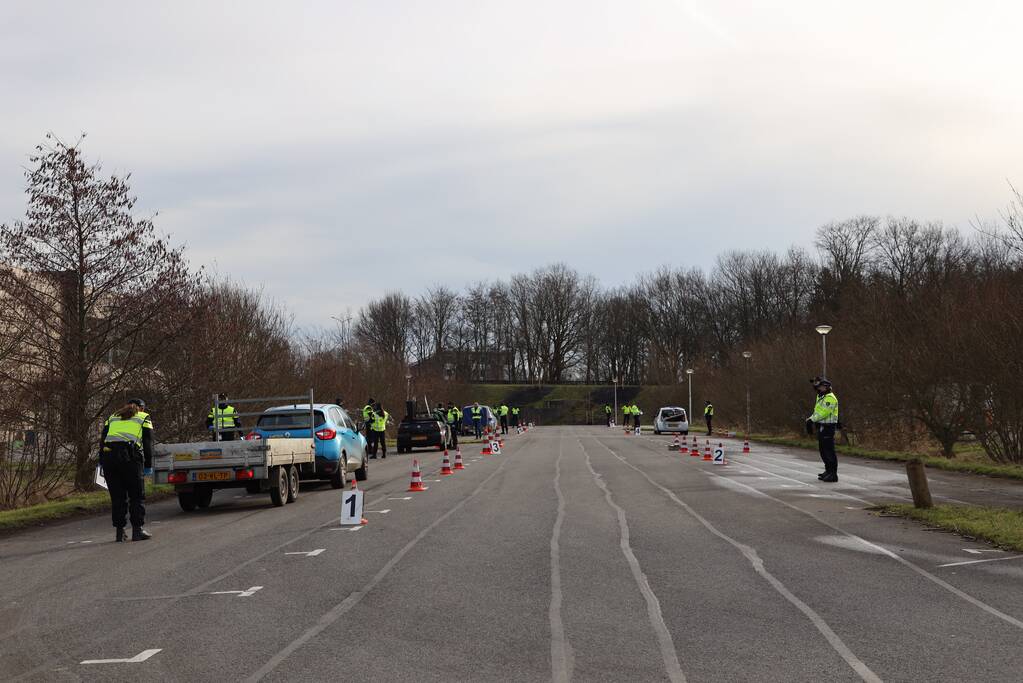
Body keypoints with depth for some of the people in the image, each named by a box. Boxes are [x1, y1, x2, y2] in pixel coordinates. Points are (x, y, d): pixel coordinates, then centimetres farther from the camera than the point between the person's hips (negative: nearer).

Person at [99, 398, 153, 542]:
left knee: (117, 497, 9)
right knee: (137, 495, 5)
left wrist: (102, 462, 16)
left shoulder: (112, 418, 28)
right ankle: (137, 530, 1)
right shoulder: (144, 418, 17)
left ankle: (119, 532, 8)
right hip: (130, 458, -4)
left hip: (108, 456, 4)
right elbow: (148, 443, 9)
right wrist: (148, 465, 10)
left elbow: (103, 439, 18)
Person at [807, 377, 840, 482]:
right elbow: (817, 411, 18)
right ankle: (828, 471, 27)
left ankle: (833, 474, -8)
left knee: (829, 451, -10)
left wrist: (811, 419, -16)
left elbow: (823, 413, -23)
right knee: (823, 450, 16)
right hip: (821, 427, 10)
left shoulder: (830, 398, -16)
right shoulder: (820, 397, 18)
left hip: (828, 427, -10)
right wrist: (811, 419, 2)